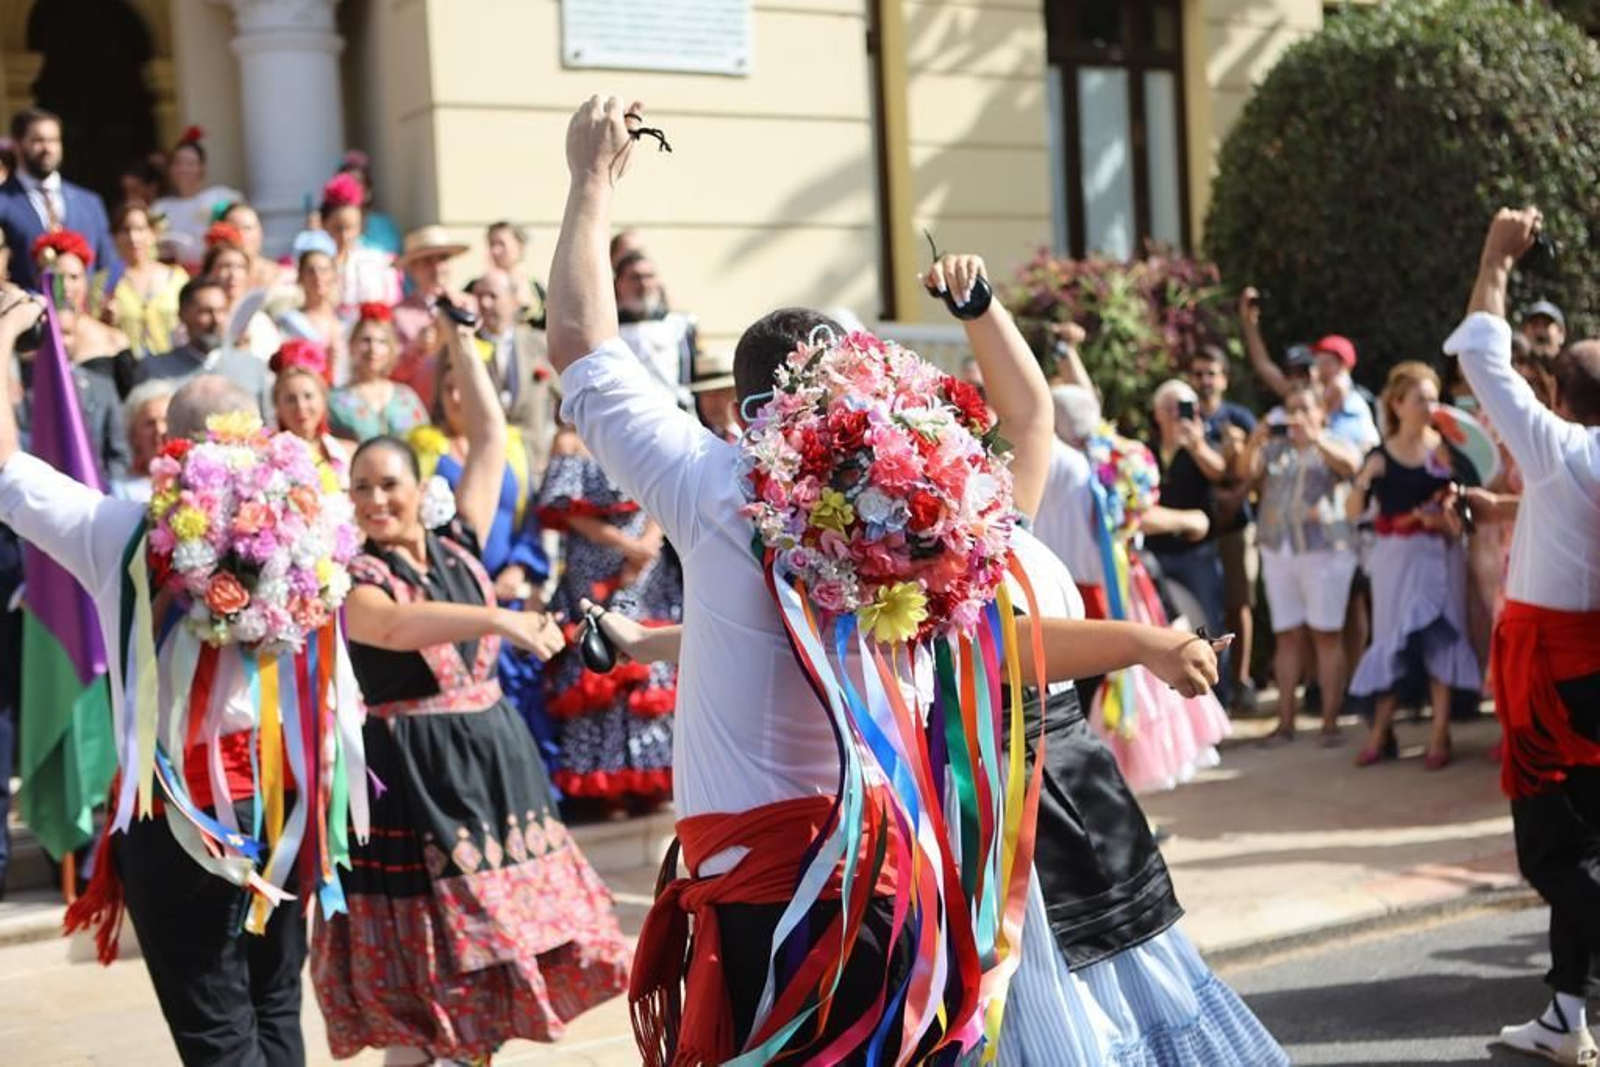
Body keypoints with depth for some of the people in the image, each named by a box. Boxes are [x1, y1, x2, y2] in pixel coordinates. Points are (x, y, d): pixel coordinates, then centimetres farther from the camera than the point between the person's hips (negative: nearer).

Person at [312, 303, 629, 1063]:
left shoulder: (457, 545, 5)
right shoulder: (354, 580, -9)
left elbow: (490, 436, 8)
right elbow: (392, 625, -32)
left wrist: (461, 341, 9)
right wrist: (498, 619, -43)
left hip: (494, 757, 6)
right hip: (410, 772, -5)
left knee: (492, 927, 11)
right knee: (414, 982, -1)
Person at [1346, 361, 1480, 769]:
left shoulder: (1447, 450, -3)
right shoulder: (1380, 455, 2)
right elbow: (1353, 512, 1)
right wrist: (1363, 480, -16)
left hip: (1437, 555, -2)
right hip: (1393, 557, 2)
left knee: (1440, 639, -3)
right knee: (1389, 639, 8)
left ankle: (1440, 736, 4)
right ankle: (1381, 732, 18)